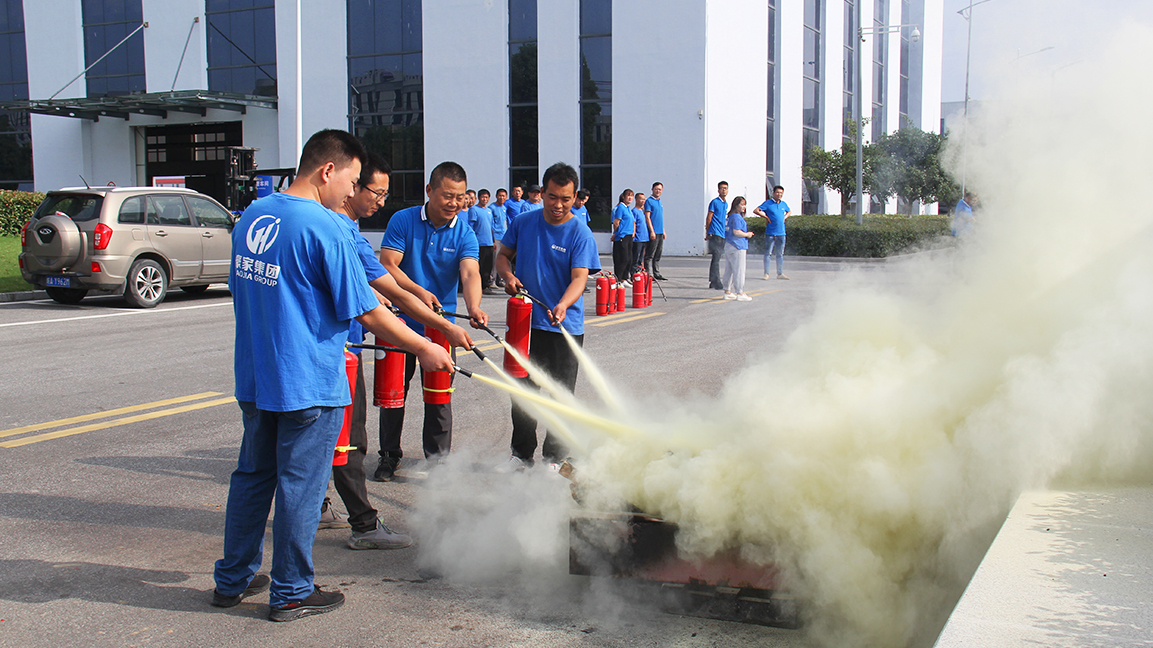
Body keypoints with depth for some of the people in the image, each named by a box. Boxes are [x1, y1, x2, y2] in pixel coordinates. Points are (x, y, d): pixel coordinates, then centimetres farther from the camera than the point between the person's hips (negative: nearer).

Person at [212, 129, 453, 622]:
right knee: (299, 487, 5)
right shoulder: (325, 228, -18)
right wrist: (424, 349, -4)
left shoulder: (251, 217, 6)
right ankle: (291, 593, 18)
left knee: (252, 476, 19)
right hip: (308, 384, -8)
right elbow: (367, 313, -17)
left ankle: (232, 580, 31)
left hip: (254, 378, 8)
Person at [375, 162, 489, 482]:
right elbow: (387, 266, -11)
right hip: (401, 320, 0)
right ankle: (389, 454, 26)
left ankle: (438, 458, 21)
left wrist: (473, 306, -41)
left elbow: (470, 274, -20)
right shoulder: (403, 221, -6)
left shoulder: (464, 234, -5)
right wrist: (419, 292, -26)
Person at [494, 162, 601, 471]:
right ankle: (521, 454, 28)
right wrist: (508, 276, -9)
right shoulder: (524, 222, 1)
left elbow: (579, 278, -20)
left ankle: (554, 458, 22)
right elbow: (504, 254, 13)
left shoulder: (580, 234, -10)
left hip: (565, 328, -3)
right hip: (525, 321, 3)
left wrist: (563, 305, -39)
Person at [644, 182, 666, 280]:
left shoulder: (660, 202, 18)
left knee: (658, 255, 11)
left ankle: (657, 273, 15)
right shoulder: (649, 201, -6)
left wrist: (663, 231, 19)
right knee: (650, 255, -6)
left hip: (660, 233, 8)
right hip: (653, 233, -8)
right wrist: (652, 231, -19)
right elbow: (647, 217, -13)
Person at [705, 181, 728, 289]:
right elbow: (708, 218, -6)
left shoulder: (726, 204, 19)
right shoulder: (714, 202, -4)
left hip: (723, 235, 8)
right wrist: (708, 233, -8)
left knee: (716, 259, 11)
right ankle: (716, 283, -12)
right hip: (715, 234, -8)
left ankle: (713, 283, 16)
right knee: (716, 258, -11)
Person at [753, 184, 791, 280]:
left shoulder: (784, 204, 12)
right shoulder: (768, 203, -4)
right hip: (770, 233, -5)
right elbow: (756, 211, -9)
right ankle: (766, 274, 2)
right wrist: (766, 217, -10)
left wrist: (784, 218, 13)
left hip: (781, 233, 5)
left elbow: (789, 212, 31)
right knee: (768, 253, -2)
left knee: (780, 254, 9)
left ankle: (780, 273, 15)